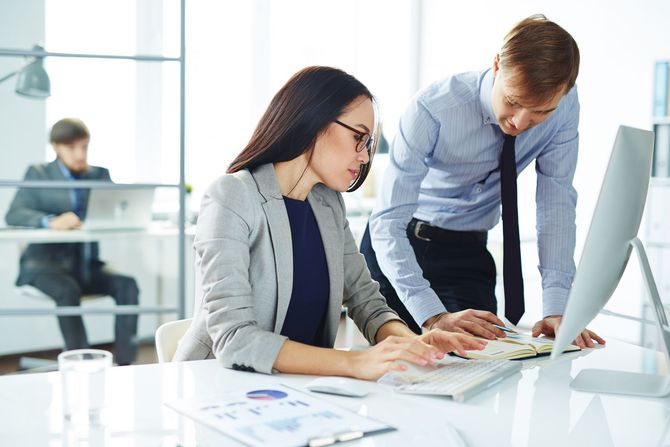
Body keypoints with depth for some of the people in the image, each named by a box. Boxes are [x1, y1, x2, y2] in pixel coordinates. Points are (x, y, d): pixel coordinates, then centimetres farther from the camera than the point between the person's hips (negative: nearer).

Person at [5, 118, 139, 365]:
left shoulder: (100, 175, 16)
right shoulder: (38, 174, 7)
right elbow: (13, 215, -9)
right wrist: (51, 221, -29)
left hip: (88, 264, 3)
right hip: (47, 262, -3)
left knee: (127, 285, -24)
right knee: (68, 291, -34)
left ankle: (124, 365, -22)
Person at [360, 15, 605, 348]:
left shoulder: (565, 105, -16)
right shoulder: (432, 108, -30)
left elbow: (556, 203, -13)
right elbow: (387, 223, -32)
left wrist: (556, 308, -25)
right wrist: (433, 316, -42)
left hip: (470, 253, 3)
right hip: (398, 248, -3)